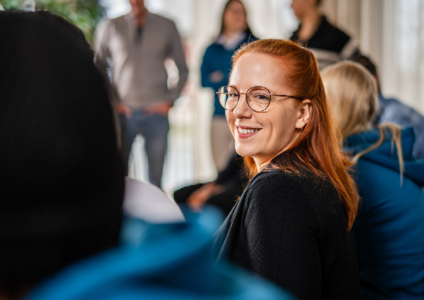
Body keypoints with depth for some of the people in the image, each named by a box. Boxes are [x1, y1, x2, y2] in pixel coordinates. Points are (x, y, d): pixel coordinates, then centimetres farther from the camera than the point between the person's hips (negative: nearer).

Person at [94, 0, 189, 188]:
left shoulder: (167, 27, 8)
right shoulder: (109, 27, 6)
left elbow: (183, 69, 11)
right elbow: (98, 67, 11)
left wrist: (169, 101, 1)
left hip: (155, 111, 0)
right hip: (123, 112, 0)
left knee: (155, 177, 0)